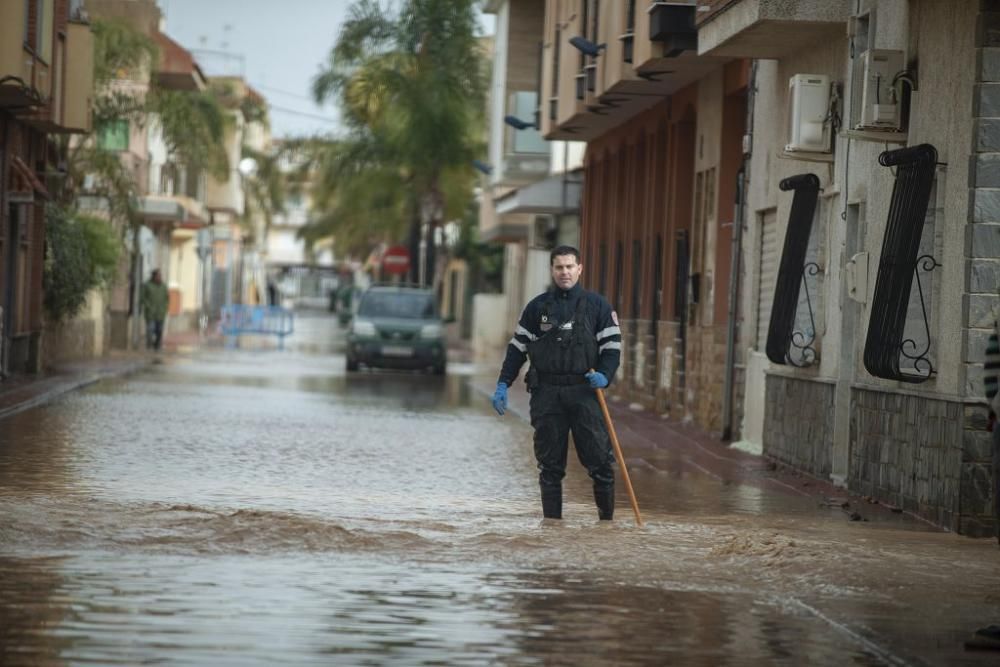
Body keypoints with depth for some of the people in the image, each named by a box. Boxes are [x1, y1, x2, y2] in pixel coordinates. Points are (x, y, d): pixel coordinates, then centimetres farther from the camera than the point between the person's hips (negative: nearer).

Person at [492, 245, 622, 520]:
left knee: (599, 459, -7)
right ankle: (551, 521, 9)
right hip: (546, 394, 2)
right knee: (550, 464, 4)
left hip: (584, 392, -2)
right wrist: (503, 384, 6)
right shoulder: (537, 307, 11)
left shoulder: (597, 305, 6)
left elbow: (612, 346, 5)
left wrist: (604, 376, -13)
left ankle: (607, 518, 2)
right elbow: (518, 347, 14)